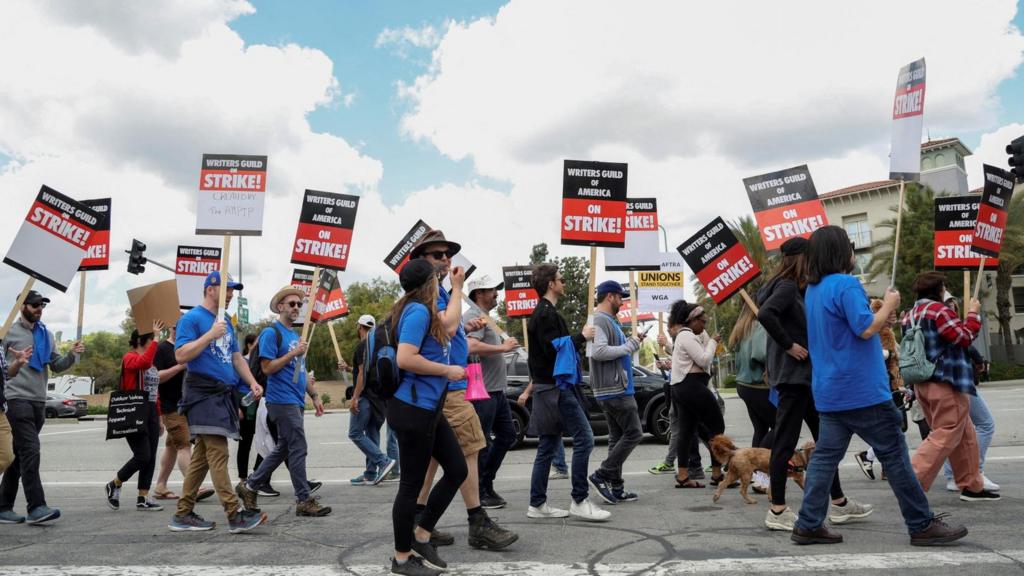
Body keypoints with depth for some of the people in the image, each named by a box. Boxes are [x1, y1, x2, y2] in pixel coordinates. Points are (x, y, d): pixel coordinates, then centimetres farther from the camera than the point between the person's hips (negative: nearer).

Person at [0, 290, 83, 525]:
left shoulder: (46, 335, 16)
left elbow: (56, 366, 15)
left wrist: (71, 355, -2)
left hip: (39, 401, 6)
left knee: (19, 455, 11)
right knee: (30, 451, -13)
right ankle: (36, 507, -14)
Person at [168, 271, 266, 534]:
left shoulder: (226, 322, 20)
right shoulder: (191, 318, -5)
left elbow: (237, 357, 23)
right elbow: (180, 355, -14)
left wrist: (252, 383, 11)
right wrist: (210, 335, -18)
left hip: (223, 394, 9)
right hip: (204, 394, -9)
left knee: (202, 456, 10)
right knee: (218, 454, -12)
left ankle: (183, 515, 16)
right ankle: (235, 515, -14)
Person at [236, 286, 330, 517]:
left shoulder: (295, 335, 19)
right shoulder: (271, 332, -8)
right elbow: (267, 368, -14)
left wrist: (314, 395, 18)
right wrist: (293, 353, -17)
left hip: (296, 401, 9)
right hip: (282, 401, -9)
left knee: (283, 449, 15)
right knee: (298, 449, -6)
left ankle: (249, 486, 26)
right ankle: (304, 500, 1)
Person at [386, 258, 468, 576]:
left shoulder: (424, 311, 14)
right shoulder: (417, 311, -16)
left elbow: (448, 326, 34)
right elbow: (405, 359, -26)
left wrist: (457, 287, 34)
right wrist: (447, 370, -16)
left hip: (428, 409, 10)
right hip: (413, 409, -10)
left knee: (457, 470, 13)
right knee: (412, 484, 1)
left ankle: (420, 535, 25)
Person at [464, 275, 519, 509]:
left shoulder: (485, 316, 20)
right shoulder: (475, 315, -13)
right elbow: (472, 347, -29)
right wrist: (503, 347, -21)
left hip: (496, 390, 11)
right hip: (483, 391, -10)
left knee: (506, 435, 15)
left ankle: (487, 485, 24)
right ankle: (478, 494, 9)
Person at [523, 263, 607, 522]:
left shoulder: (541, 313, 20)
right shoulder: (547, 313, -12)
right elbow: (553, 348, -21)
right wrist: (581, 336, -13)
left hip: (548, 385, 11)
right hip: (556, 386, -11)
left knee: (548, 445, 10)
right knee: (584, 438, -10)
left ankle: (537, 504, 13)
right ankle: (579, 501, -7)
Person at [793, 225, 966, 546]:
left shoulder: (812, 290, 13)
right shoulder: (846, 284, -15)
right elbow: (866, 329, -20)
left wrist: (878, 310, 19)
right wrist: (888, 306, -4)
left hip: (828, 392, 8)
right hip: (862, 390, -8)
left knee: (826, 455, 8)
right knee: (894, 454, 3)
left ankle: (808, 526, 7)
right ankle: (923, 526, 13)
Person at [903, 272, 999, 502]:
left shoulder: (911, 315, 14)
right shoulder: (939, 310, -14)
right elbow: (964, 337, -12)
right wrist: (973, 313, -1)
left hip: (923, 384, 10)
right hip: (946, 383, -10)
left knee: (965, 435, 18)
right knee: (945, 437, -6)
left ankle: (972, 485, 24)